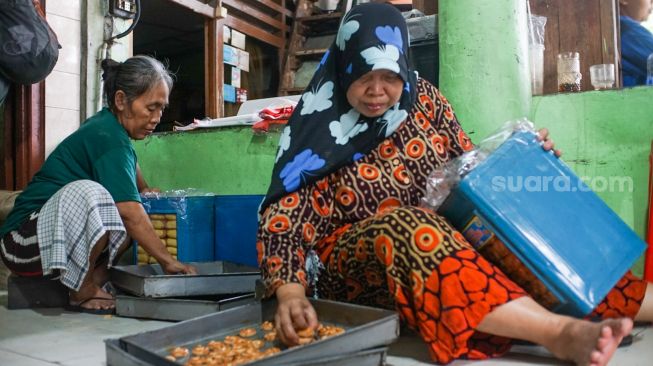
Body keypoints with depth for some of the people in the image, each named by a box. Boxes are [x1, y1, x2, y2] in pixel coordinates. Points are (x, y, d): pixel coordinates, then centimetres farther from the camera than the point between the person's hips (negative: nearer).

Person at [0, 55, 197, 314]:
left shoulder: (108, 125, 7)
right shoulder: (108, 138, -22)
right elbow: (129, 215, -27)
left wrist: (145, 190, 27)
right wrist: (168, 261, -22)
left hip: (57, 239, 10)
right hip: (23, 241, -10)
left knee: (135, 206, 4)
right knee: (87, 193, -35)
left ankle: (94, 280, -2)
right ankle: (82, 292, -16)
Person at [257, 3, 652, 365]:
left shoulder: (422, 98, 1)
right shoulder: (320, 131, -9)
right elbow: (283, 220, -14)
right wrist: (291, 293, -29)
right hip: (355, 261, -4)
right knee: (404, 228, -36)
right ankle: (563, 333, -41)